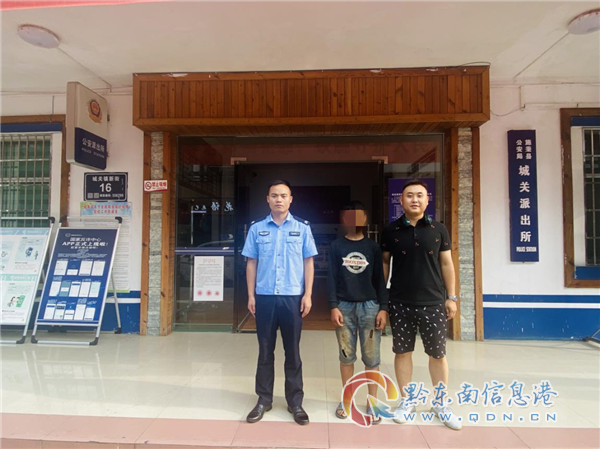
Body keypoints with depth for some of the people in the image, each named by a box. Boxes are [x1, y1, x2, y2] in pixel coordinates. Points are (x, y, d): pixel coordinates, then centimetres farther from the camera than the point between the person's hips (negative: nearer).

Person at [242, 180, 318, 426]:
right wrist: (251, 295, 3)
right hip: (264, 297, 1)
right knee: (265, 350, 12)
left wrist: (308, 294, -3)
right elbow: (251, 263, 6)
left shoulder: (302, 227, 1)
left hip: (292, 297, -1)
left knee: (292, 351, 10)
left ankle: (295, 401, 25)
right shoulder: (256, 228, 3)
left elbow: (308, 262, 3)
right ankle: (264, 399, 27)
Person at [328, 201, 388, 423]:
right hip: (344, 306, 0)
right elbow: (332, 278, 1)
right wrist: (333, 306, -7)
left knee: (371, 357, 5)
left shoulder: (373, 247, 6)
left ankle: (372, 402, 20)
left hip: (369, 306, 0)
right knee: (346, 356, 9)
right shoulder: (337, 246, 4)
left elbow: (380, 279, 5)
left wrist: (383, 308, -1)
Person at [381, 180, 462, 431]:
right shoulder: (391, 231, 0)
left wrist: (451, 297, 2)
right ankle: (406, 401, 27)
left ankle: (440, 403, 28)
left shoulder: (438, 230, 2)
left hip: (433, 302, 0)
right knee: (403, 352, 10)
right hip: (400, 303, 0)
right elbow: (384, 263, 5)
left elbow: (446, 264, 4)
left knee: (437, 354, 9)